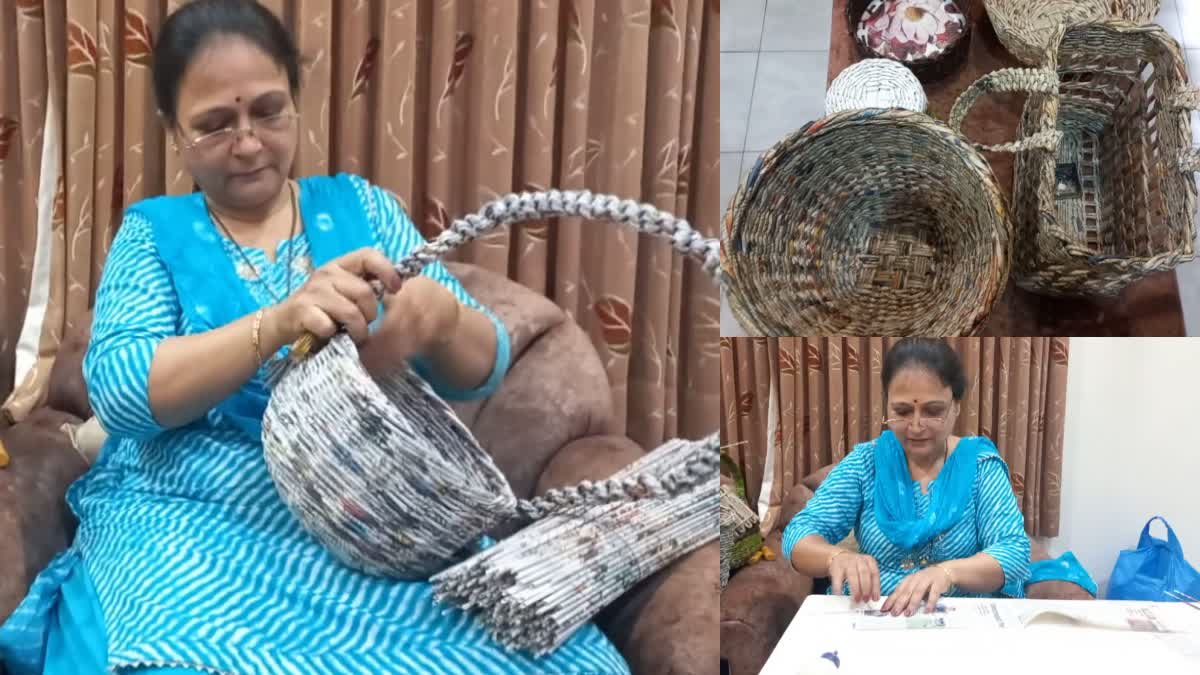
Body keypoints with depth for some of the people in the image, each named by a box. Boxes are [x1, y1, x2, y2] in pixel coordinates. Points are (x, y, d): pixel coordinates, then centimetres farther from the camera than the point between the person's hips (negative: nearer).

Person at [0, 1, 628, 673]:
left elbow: (483, 370, 3)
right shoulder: (154, 230, 6)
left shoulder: (360, 206, 9)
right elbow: (118, 389, -11)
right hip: (197, 511, -1)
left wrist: (441, 318, -23)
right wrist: (275, 323, -27)